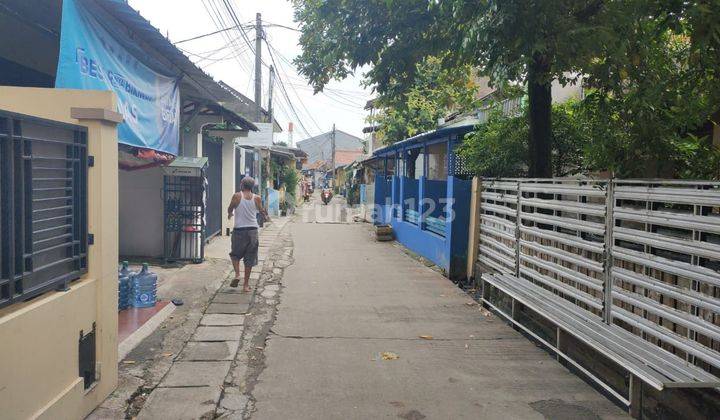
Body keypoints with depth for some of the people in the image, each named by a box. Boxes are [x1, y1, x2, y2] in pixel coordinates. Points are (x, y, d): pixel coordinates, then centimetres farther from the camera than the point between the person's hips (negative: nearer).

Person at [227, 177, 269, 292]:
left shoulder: (237, 196, -5)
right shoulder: (257, 198, 0)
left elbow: (230, 209, 7)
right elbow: (262, 211, 15)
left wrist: (230, 214, 31)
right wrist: (266, 218, 38)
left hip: (239, 230, -1)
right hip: (252, 230, 2)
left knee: (235, 254, 18)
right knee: (249, 258, 7)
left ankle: (237, 274, -3)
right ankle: (246, 284, 10)